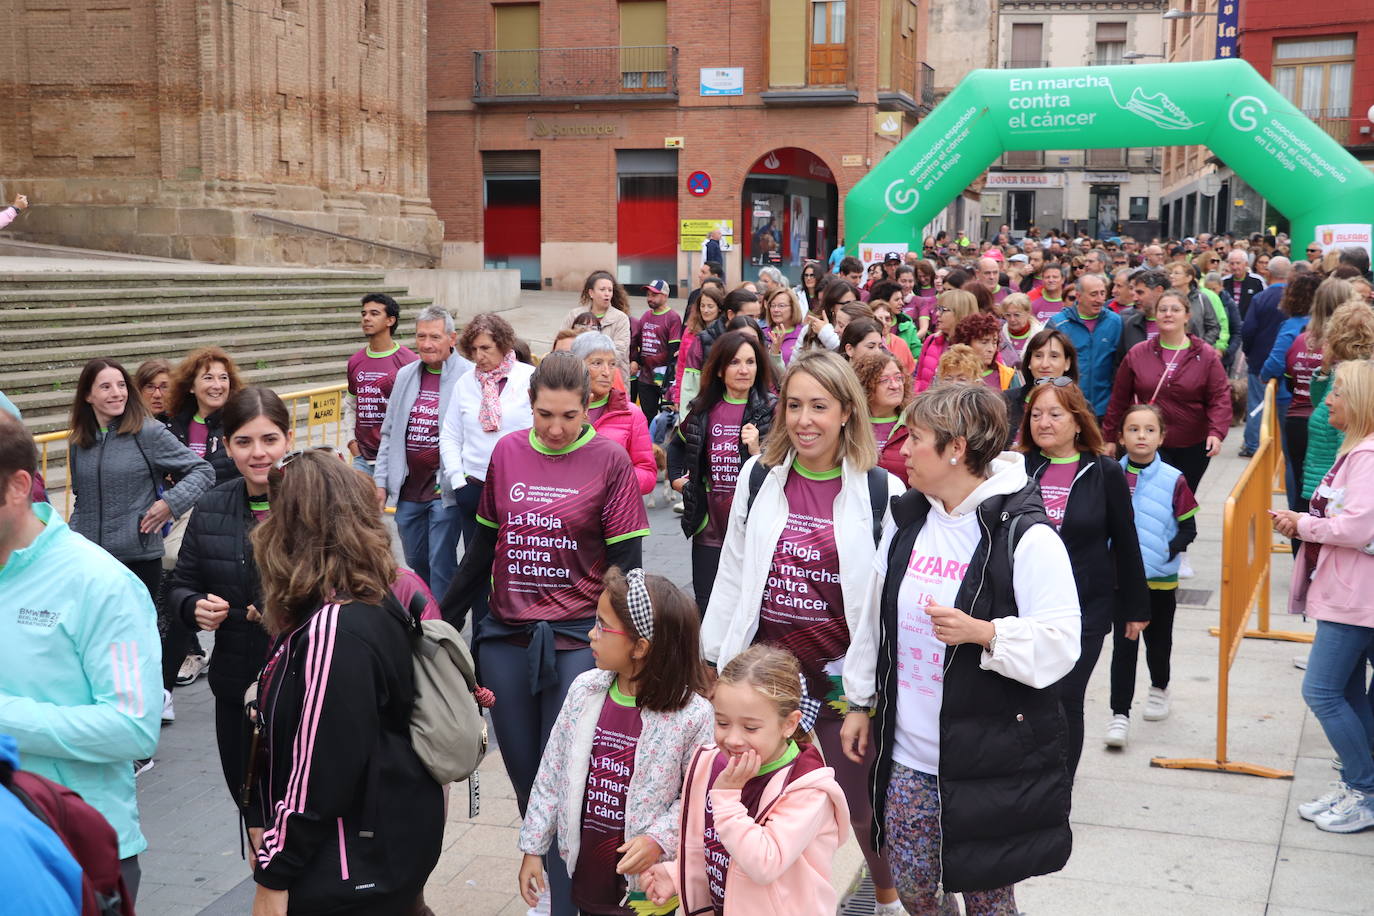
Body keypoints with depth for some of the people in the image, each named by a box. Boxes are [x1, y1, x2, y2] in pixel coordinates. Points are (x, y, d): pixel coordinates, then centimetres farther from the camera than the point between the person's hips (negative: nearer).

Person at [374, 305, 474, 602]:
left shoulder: (467, 376, -9)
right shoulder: (405, 376, 10)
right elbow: (389, 433, 16)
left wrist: (457, 479, -14)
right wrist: (381, 481, 12)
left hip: (444, 489, -6)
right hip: (408, 489, 6)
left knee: (441, 564, -2)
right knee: (415, 562, 17)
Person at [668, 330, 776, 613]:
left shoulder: (772, 410, -5)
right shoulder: (704, 410, 7)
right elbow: (677, 444, 28)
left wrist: (757, 451, -22)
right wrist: (676, 478, 16)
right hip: (710, 526, 4)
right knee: (706, 609, 10)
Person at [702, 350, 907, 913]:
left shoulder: (881, 491, -9)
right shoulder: (759, 477, 0)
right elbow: (733, 576, 8)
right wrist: (713, 660, 8)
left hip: (842, 676, -2)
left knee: (858, 802, 10)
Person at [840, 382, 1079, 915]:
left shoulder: (1024, 536, -14)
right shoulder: (904, 521, 6)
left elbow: (1060, 644, -16)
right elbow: (874, 620, 14)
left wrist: (983, 632, -30)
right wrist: (860, 703, 17)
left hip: (992, 762, -5)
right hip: (907, 752, 6)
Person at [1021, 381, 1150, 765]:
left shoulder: (1105, 474, -3)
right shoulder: (1019, 470, 2)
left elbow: (1126, 546, 3)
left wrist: (1136, 608, 6)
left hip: (1084, 608, -2)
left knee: (1066, 701, -1)